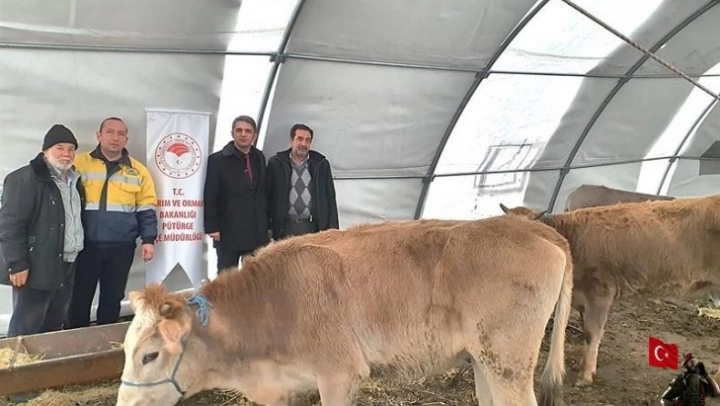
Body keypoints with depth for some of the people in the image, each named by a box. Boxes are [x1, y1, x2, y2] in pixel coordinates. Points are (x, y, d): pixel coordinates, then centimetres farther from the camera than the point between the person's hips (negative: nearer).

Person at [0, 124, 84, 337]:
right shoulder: (24, 179, -11)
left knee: (54, 326, 15)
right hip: (36, 269, -8)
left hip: (66, 267, 8)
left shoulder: (73, 180, 14)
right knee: (25, 329, -1)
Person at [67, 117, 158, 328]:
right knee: (79, 299, 6)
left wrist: (148, 239, 0)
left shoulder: (138, 171, 5)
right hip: (85, 245, -1)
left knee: (112, 299, 11)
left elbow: (146, 209, 8)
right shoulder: (80, 164, 1)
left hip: (121, 247, 1)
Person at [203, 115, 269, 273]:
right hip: (228, 232, -4)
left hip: (256, 232, 4)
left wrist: (267, 225, 11)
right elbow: (210, 197, -6)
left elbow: (264, 192, 12)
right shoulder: (217, 159, -4)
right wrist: (211, 227, -10)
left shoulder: (259, 158, 9)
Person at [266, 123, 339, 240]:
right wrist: (268, 227, 1)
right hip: (285, 227, 0)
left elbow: (330, 197, 9)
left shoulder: (321, 164, 7)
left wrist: (332, 228, 2)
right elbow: (268, 196, 6)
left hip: (312, 227, 1)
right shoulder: (276, 163, 4)